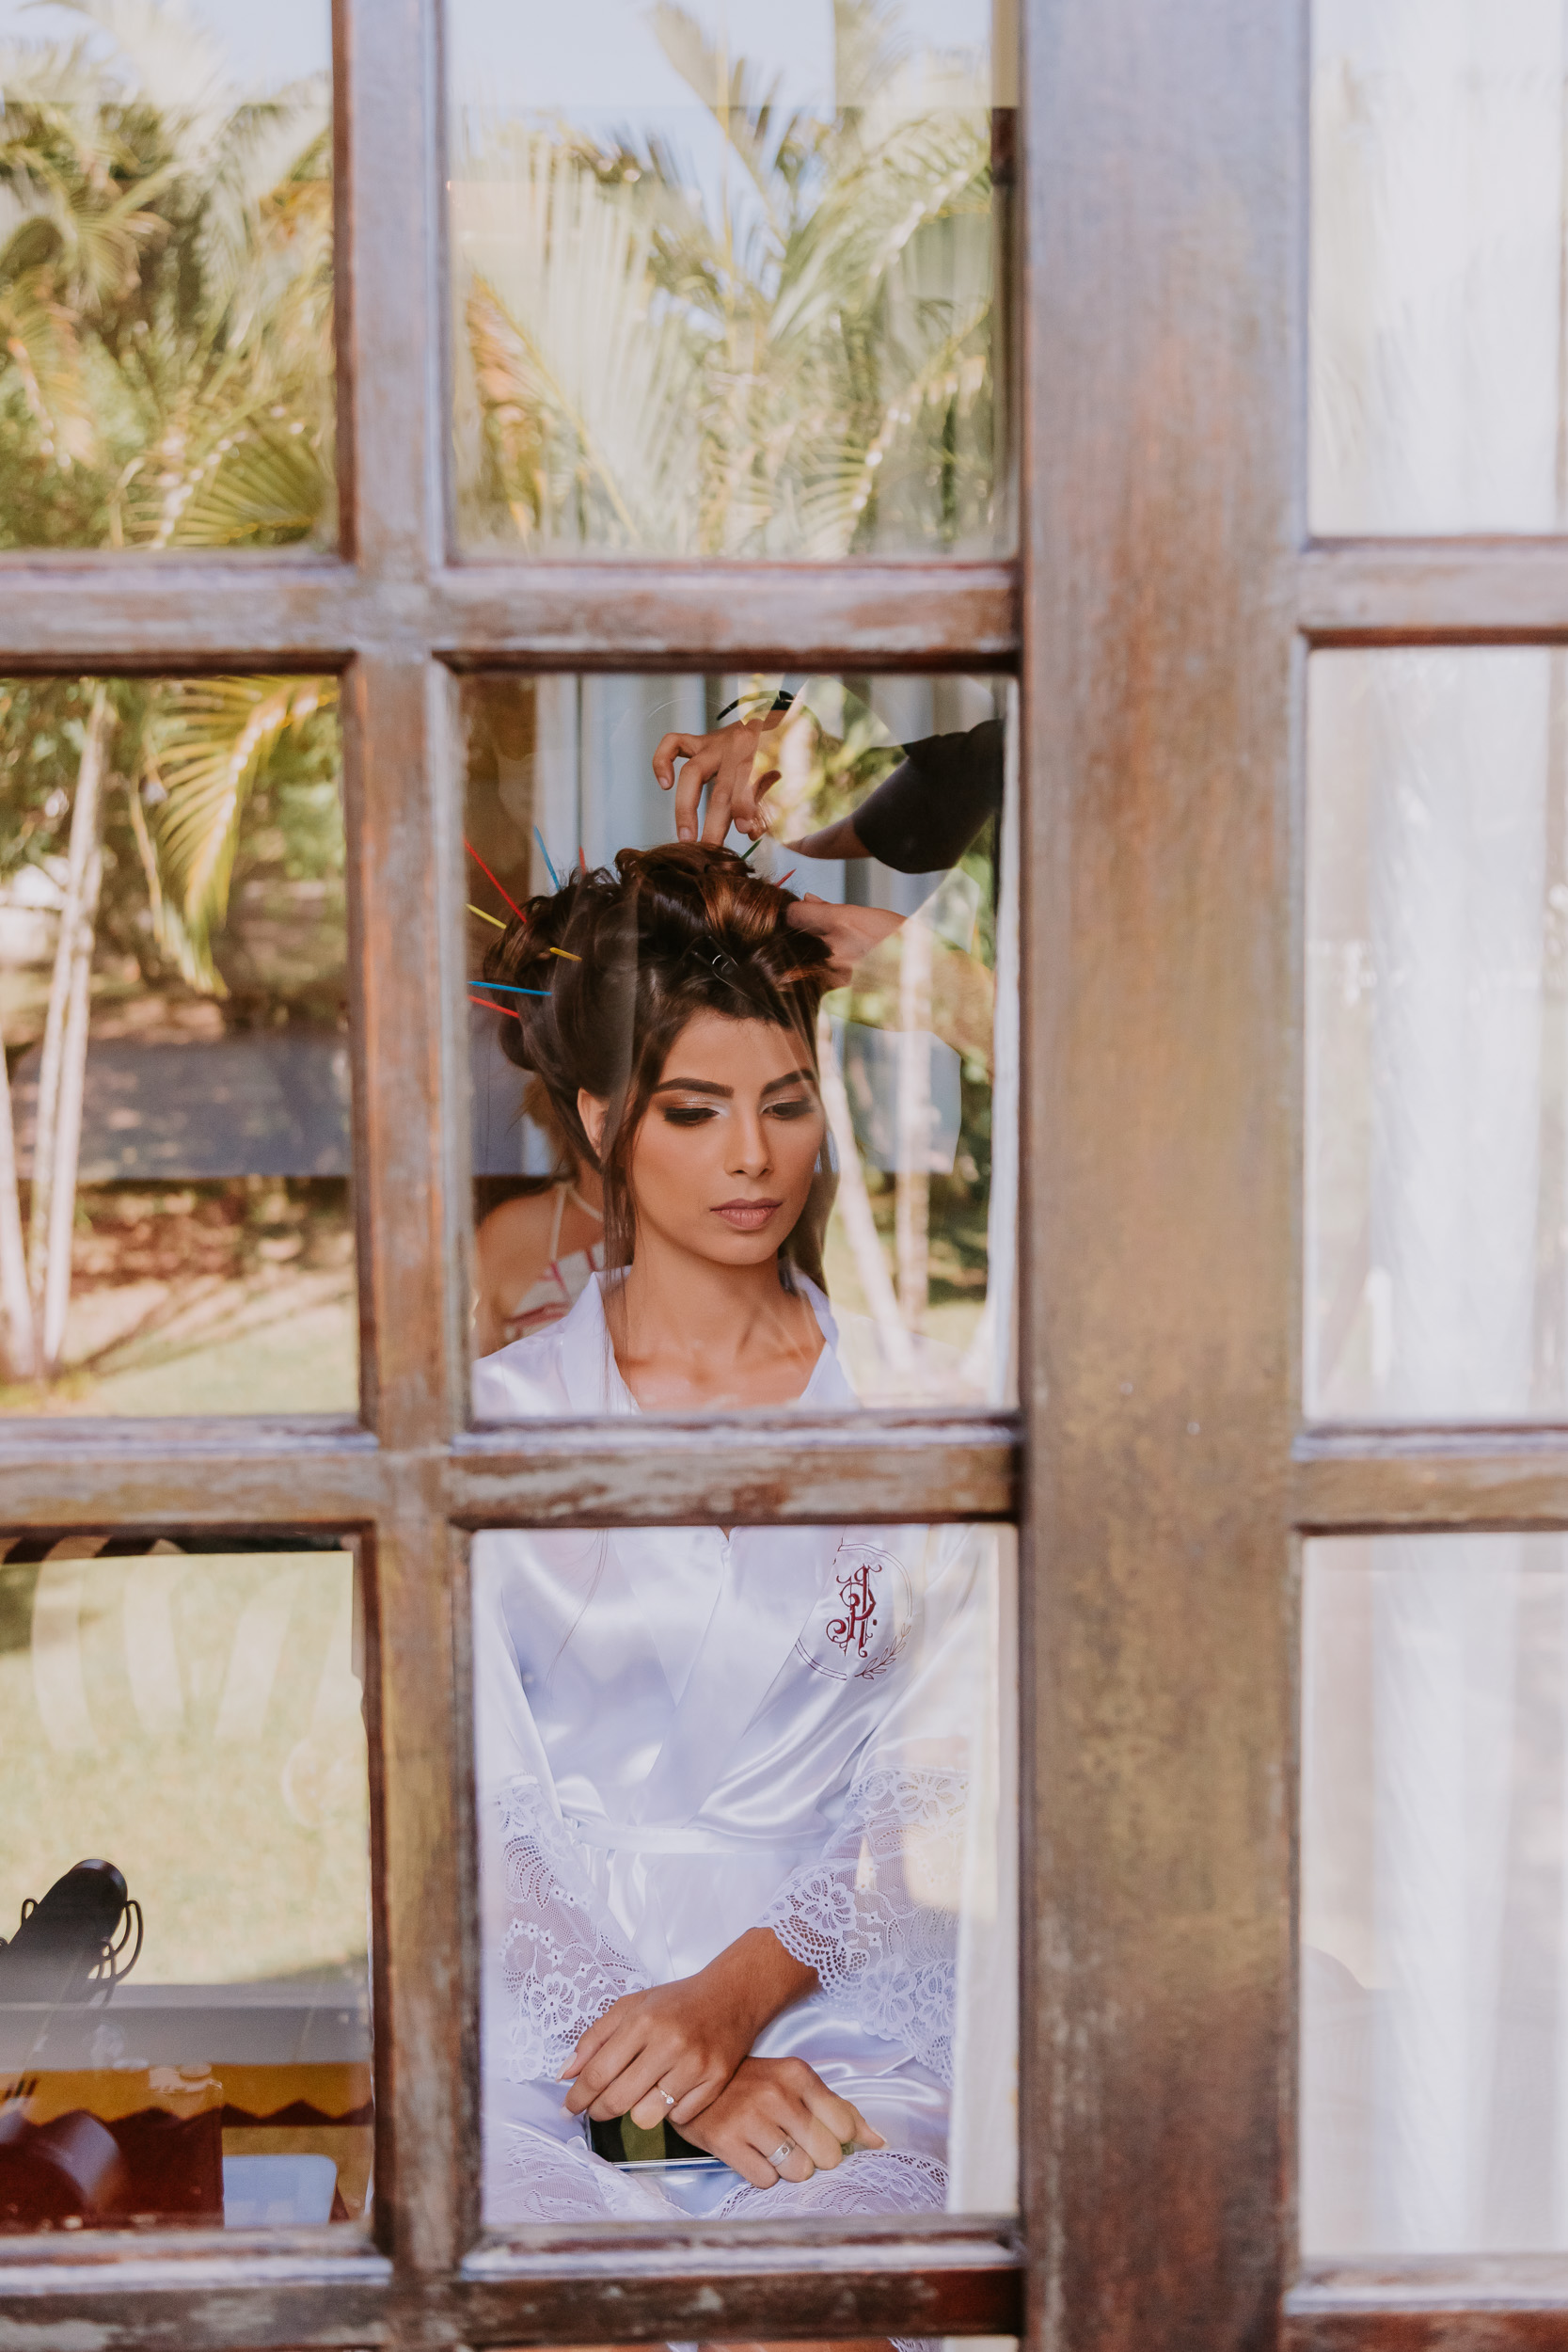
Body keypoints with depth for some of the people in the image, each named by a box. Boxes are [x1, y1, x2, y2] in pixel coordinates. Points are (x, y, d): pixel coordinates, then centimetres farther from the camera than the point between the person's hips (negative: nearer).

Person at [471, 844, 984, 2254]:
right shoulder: (495, 1422, 6)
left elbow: (939, 1781, 1)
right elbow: (475, 1798, 0)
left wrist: (739, 1990, -14)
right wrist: (676, 2079, -12)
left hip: (849, 2015, 0)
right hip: (549, 2021, 1)